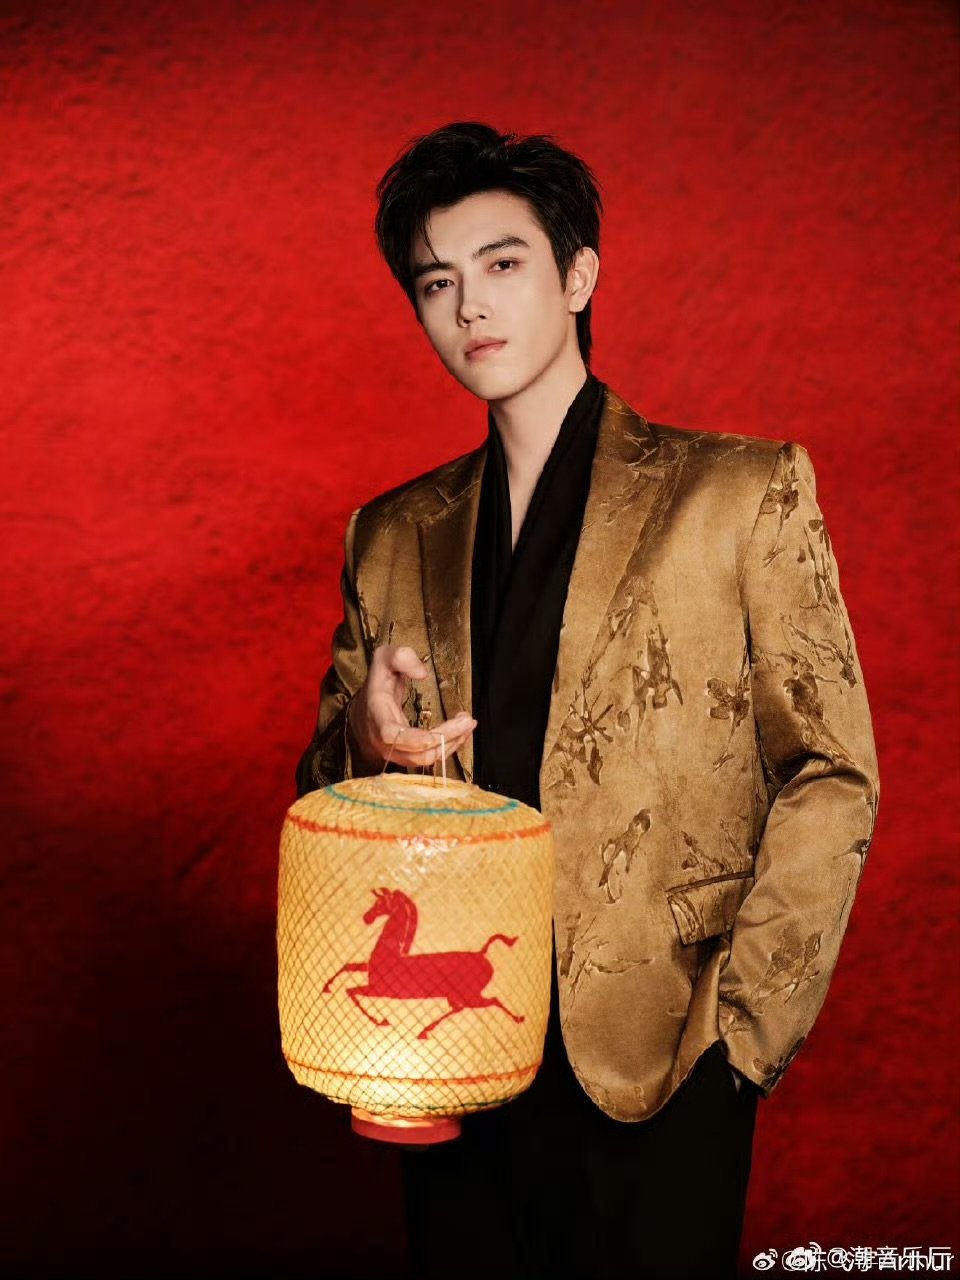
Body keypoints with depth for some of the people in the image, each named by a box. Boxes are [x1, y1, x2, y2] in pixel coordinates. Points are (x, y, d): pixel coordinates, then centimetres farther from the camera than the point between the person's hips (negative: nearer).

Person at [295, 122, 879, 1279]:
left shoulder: (744, 491, 0)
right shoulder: (393, 535, 12)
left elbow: (831, 777, -3)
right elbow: (324, 788, 17)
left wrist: (740, 1025, -10)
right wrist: (368, 744, -7)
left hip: (657, 1063, -3)